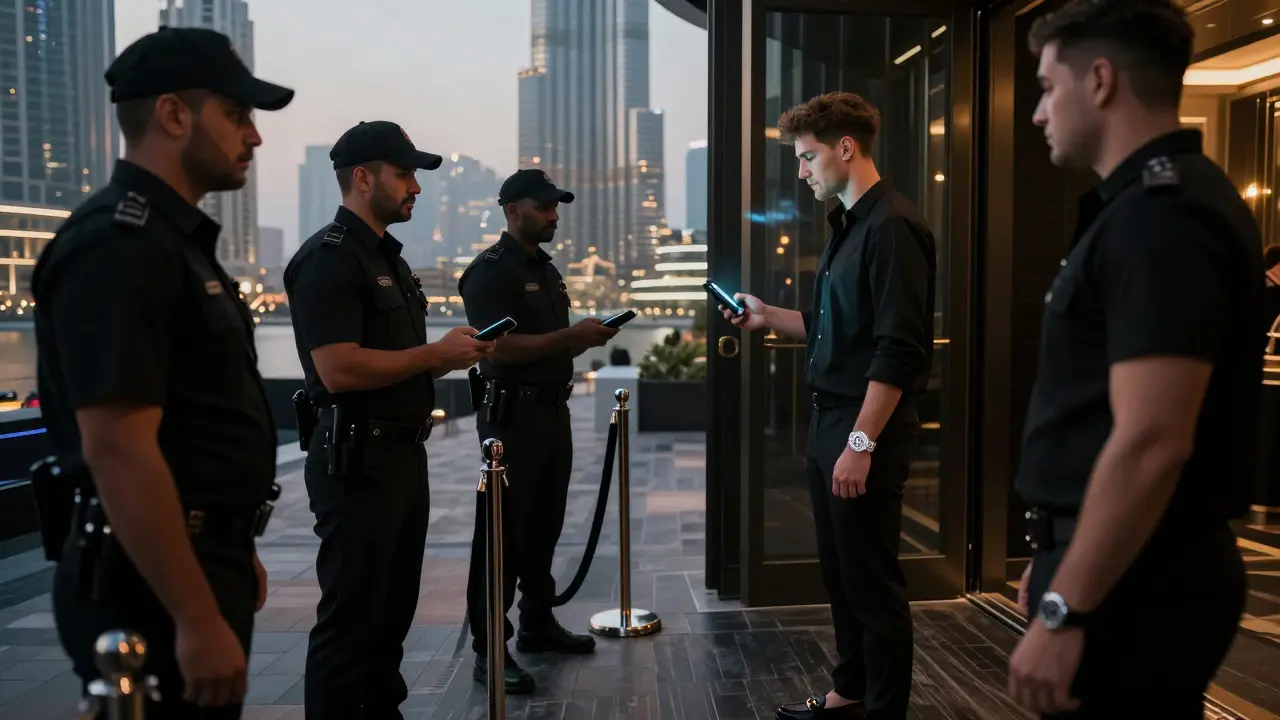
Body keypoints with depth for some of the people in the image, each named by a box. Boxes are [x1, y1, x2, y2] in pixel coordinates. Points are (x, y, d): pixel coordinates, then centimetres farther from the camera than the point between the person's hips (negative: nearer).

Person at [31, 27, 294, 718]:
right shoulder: (120, 243, -19)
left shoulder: (175, 237, 13)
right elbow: (120, 453, -25)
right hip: (154, 592, -10)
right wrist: (198, 620, -24)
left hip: (201, 560, 10)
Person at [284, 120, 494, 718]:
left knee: (393, 609, 17)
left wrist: (450, 357, 6)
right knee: (350, 618, 0)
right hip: (356, 461, -9)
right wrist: (437, 354, -15)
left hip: (403, 456, 10)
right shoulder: (328, 258, -13)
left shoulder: (387, 257, 17)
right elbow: (339, 369, -24)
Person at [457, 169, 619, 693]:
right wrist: (572, 336, -21)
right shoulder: (489, 271, -12)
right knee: (504, 533, -4)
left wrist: (586, 339, 5)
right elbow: (502, 347, -23)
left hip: (553, 411, 9)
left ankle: (537, 625, 29)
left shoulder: (546, 270, 17)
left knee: (544, 527, 16)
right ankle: (489, 650, 4)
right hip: (513, 415, -9)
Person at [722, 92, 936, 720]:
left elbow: (897, 350, -21)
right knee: (839, 571, 18)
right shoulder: (847, 225, 14)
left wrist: (861, 443, -22)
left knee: (873, 580, 3)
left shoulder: (891, 227, -15)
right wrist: (768, 317, 13)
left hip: (867, 430, -9)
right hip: (829, 419, 9)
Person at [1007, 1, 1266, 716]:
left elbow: (1149, 444, -27)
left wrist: (1063, 610, -21)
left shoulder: (1158, 215, -20)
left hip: (1133, 584, -10)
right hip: (1141, 569, 10)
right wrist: (1058, 561, 19)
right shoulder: (1160, 200, 12)